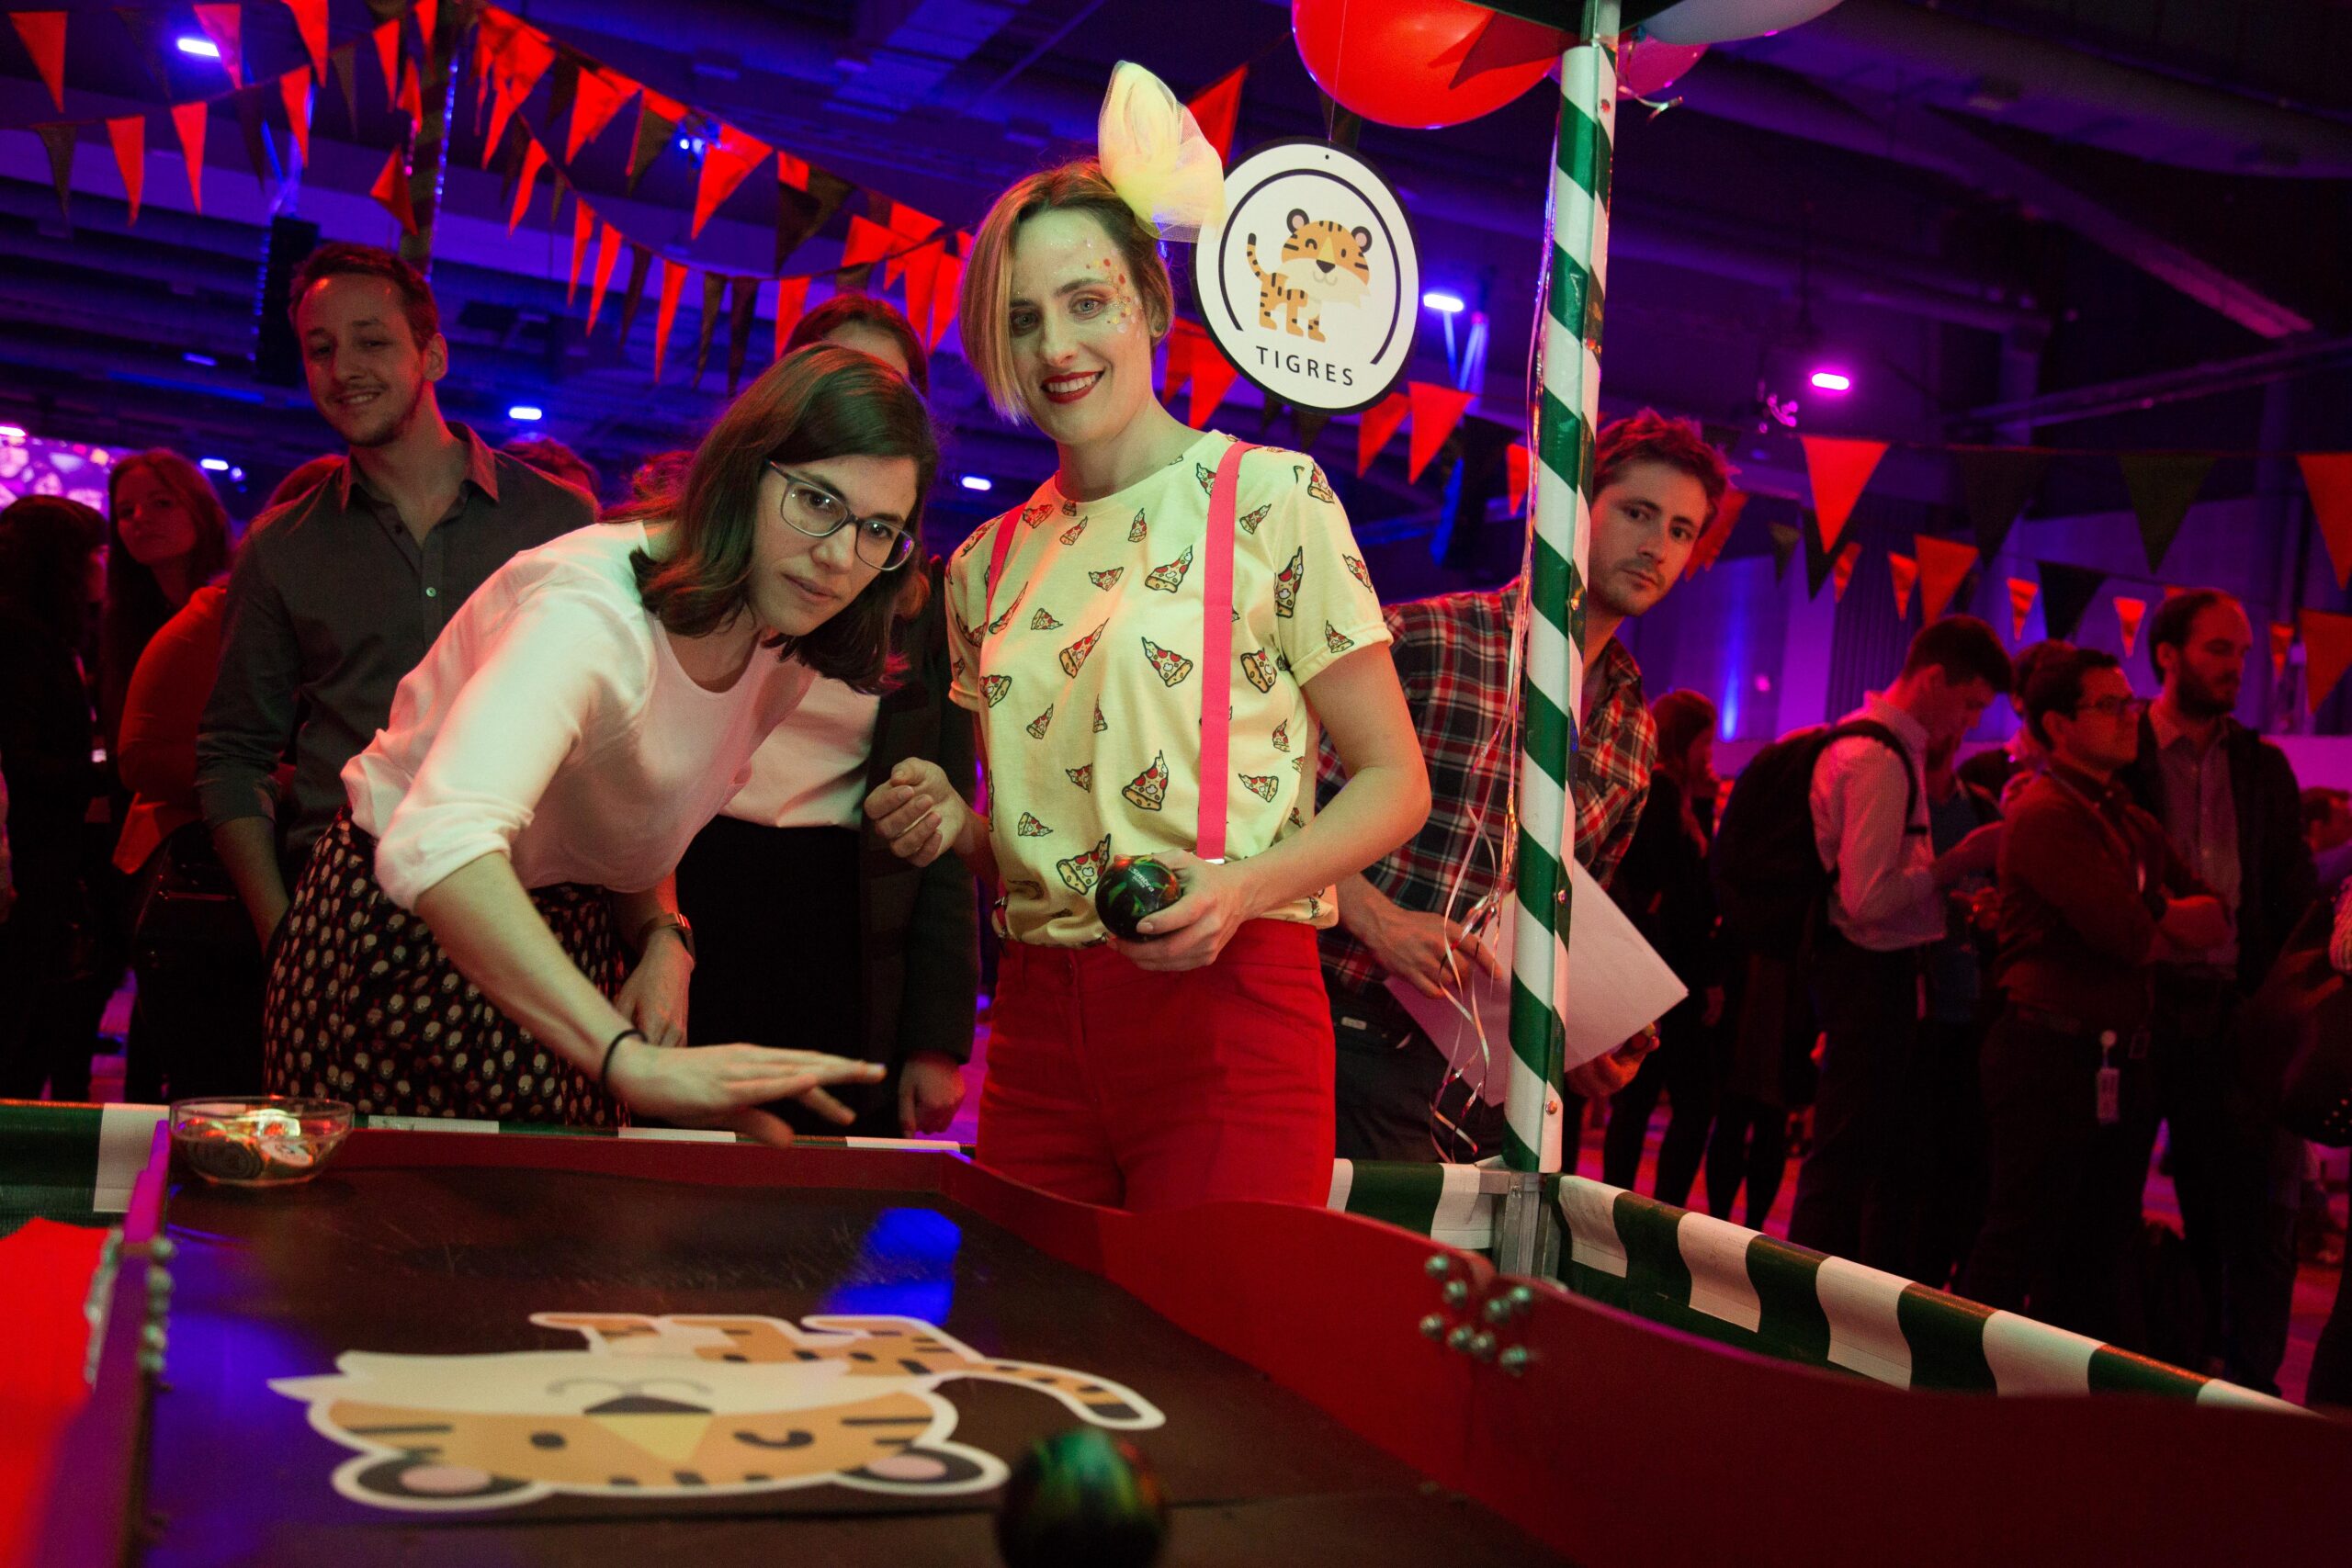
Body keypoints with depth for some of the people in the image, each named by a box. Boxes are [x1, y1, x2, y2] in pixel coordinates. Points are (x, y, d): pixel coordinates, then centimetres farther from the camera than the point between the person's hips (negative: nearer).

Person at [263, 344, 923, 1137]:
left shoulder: (783, 662, -3)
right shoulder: (592, 604, -30)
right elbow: (438, 847, -47)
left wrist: (662, 938, -9)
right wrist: (629, 1059, -57)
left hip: (561, 947, 7)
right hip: (407, 932, -7)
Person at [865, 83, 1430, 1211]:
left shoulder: (1268, 495, -3)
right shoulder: (989, 564, 12)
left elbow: (1394, 780, -3)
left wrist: (1242, 887, -18)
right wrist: (959, 828, 0)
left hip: (1229, 1006, -4)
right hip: (1038, 1022, 5)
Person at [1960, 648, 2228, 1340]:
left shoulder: (2135, 823, 17)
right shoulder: (2046, 813, -13)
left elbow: (2215, 917, 12)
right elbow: (2129, 936, -20)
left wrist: (2146, 919, -7)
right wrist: (2172, 924, 2)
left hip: (2121, 1066, 9)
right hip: (2051, 1056, -9)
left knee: (2099, 1258, 16)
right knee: (2019, 1256, -3)